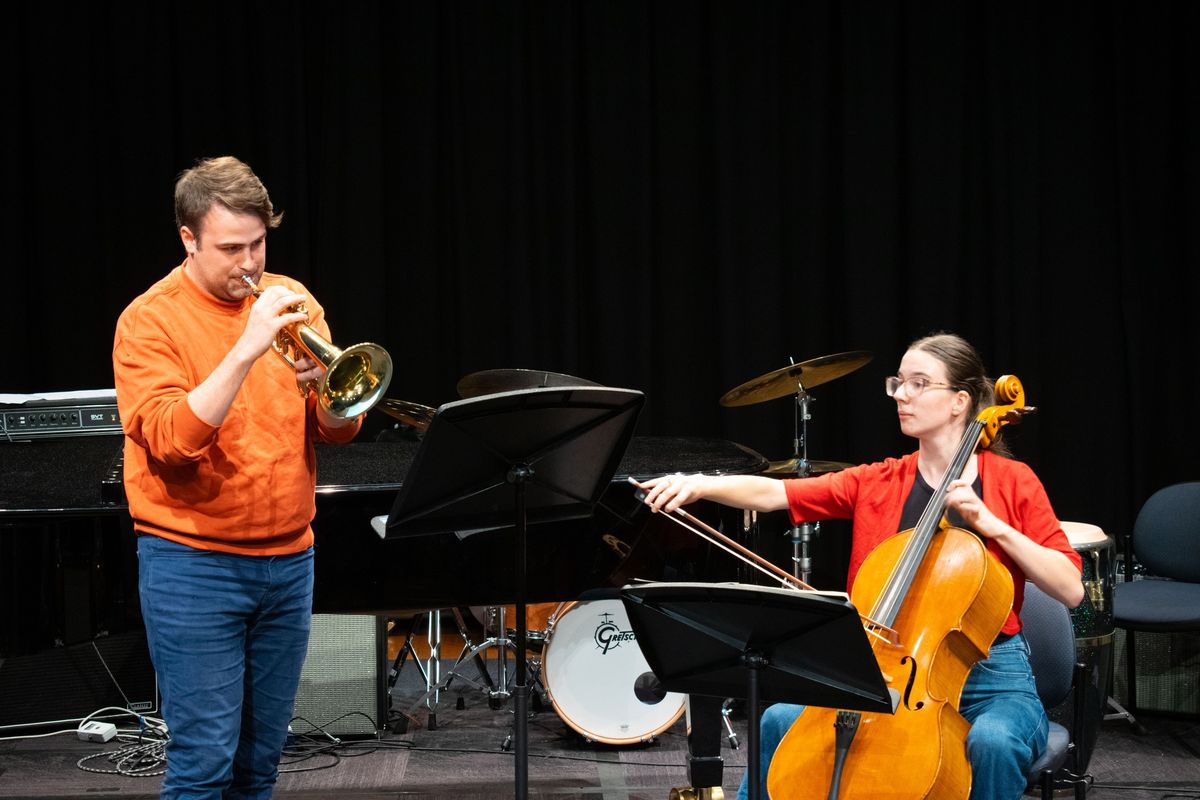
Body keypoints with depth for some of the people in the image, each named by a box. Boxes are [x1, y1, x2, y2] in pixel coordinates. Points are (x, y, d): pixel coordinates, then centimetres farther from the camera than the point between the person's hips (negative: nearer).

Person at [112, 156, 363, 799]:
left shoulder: (289, 302, 7)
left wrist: (321, 384, -19)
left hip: (287, 559, 5)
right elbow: (172, 439, -21)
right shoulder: (150, 321, -7)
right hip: (193, 565, -5)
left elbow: (339, 429, 4)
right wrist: (247, 349, -27)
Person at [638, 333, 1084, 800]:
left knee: (992, 743, -36)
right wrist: (698, 485, -24)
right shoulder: (876, 484, 7)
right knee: (781, 721, -18)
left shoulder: (1012, 482, 0)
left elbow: (1070, 590, -7)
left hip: (992, 678, -3)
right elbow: (773, 493, -6)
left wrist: (991, 524, -16)